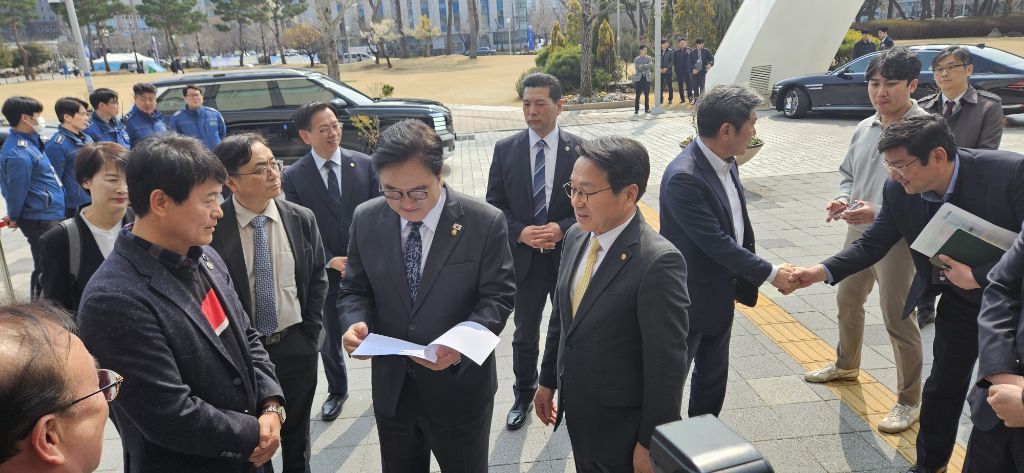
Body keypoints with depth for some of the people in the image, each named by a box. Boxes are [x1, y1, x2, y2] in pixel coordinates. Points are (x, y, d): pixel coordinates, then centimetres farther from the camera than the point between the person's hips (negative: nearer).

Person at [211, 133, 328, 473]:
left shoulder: (302, 219, -4)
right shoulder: (212, 227, -15)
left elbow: (318, 278, 6)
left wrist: (311, 333, 1)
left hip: (296, 345, 3)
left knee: (296, 433, 20)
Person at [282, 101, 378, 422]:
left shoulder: (364, 164, -5)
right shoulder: (294, 176, -8)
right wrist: (329, 261, -17)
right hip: (326, 272, 0)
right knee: (329, 337, 17)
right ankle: (337, 391, 41)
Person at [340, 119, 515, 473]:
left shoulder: (485, 223, -16)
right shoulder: (366, 220, -5)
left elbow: (498, 296, -11)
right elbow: (355, 290, 4)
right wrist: (357, 322, -18)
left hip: (459, 386, -3)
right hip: (390, 386, 3)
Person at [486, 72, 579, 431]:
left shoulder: (579, 150, -8)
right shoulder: (505, 150, -4)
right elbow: (494, 206, -1)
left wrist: (562, 229, -21)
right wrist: (520, 232, -18)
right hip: (524, 257, 1)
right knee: (525, 334, 17)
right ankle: (524, 397, 38)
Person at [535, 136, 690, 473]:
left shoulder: (658, 261, -26)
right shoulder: (576, 237, -2)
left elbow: (667, 363, -22)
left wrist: (650, 445, -16)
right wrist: (548, 380, 15)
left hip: (622, 429, -7)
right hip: (577, 413, 7)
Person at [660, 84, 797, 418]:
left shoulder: (727, 162, 0)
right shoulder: (683, 178, -27)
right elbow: (716, 243, -26)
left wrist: (743, 282, 9)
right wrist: (770, 273, -16)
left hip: (721, 295, 9)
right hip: (688, 300, -9)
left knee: (714, 376, 22)